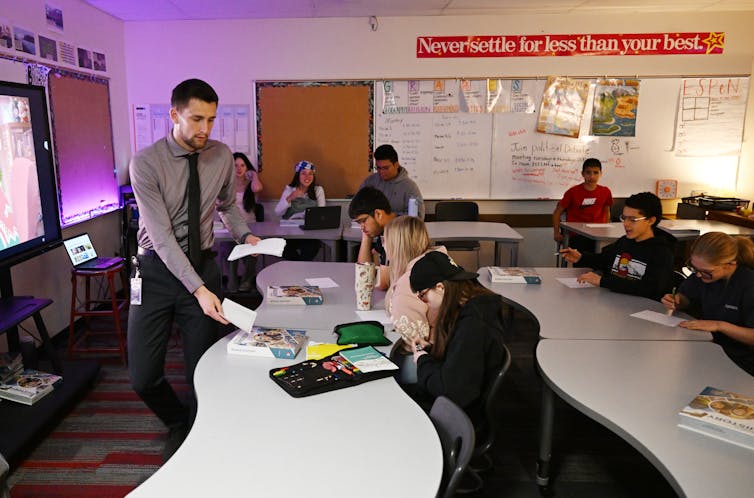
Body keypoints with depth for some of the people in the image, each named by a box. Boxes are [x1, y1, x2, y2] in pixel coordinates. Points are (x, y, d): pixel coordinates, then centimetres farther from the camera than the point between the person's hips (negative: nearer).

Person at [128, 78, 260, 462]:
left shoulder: (222, 156, -2)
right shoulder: (145, 163, -15)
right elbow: (161, 236, -21)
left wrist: (244, 235, -1)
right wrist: (198, 289, -28)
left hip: (203, 264, 2)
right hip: (158, 270, -2)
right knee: (143, 377, 1)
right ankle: (177, 424, 34)